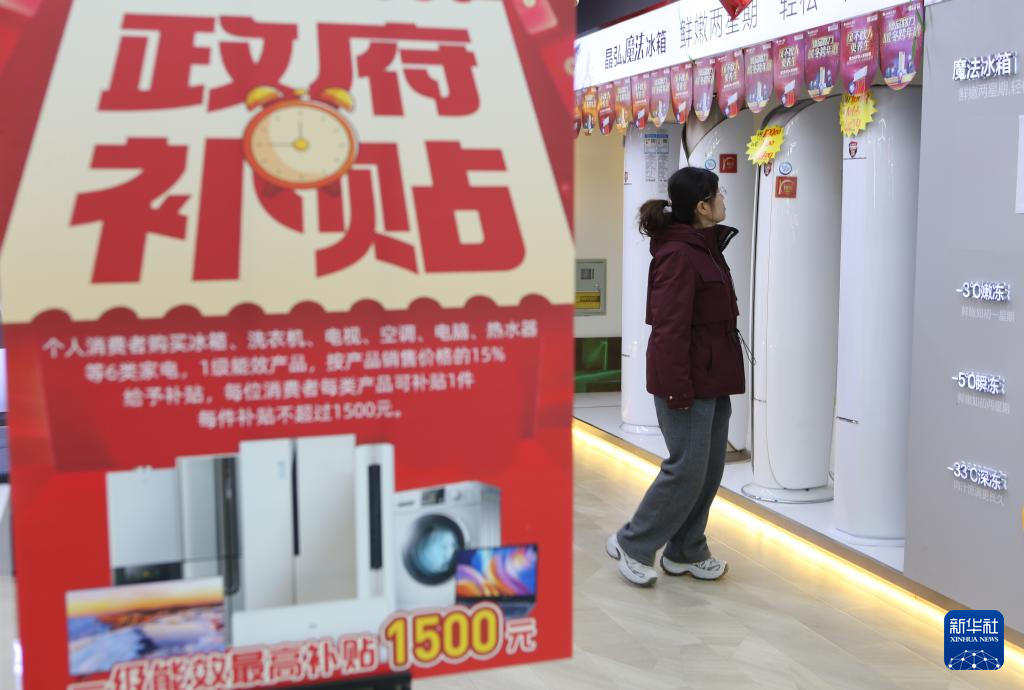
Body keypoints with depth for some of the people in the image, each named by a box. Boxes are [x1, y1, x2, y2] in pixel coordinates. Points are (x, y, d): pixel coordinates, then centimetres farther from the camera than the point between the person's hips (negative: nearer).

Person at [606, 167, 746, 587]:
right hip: (688, 382, -10)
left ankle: (685, 552, 26)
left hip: (713, 381, 10)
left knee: (710, 470, 13)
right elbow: (670, 327, -21)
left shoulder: (706, 249, 14)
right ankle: (632, 545, 11)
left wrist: (723, 378, 17)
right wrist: (678, 388, -21)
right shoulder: (678, 255, -17)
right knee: (686, 471, -5)